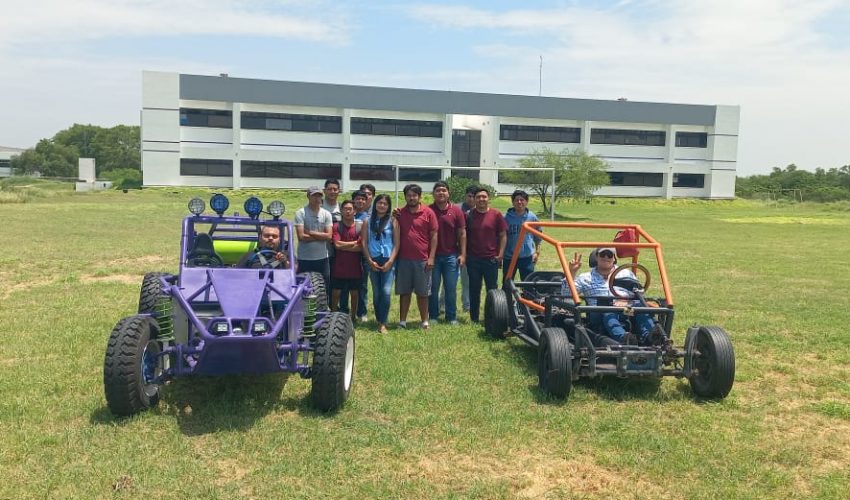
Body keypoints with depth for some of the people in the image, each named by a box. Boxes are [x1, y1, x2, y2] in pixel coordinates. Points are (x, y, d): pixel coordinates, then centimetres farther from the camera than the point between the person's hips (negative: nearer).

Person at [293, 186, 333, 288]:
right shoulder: (300, 213, -5)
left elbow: (329, 236, -5)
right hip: (305, 259, -3)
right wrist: (321, 236, -8)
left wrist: (310, 232, -10)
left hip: (322, 258, 3)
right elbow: (301, 236, -14)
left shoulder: (326, 214, 6)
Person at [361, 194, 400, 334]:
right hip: (373, 260, 2)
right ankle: (379, 320, 17)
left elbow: (396, 243, 1)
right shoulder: (368, 221, 8)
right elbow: (364, 242, 5)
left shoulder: (393, 221, 4)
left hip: (388, 260, -2)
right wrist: (370, 261, -5)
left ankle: (383, 323, -5)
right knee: (376, 293, 6)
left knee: (386, 292, -12)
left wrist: (390, 261, -9)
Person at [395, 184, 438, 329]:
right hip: (404, 259, 2)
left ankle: (424, 321, 17)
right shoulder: (400, 213, 7)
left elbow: (434, 236, -1)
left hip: (422, 260, -2)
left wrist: (431, 257, -7)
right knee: (404, 291, 8)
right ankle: (402, 321, 15)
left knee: (422, 292, 7)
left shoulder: (428, 213, -1)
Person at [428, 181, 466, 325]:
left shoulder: (456, 210, 2)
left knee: (451, 288, 5)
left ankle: (452, 317, 14)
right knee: (433, 288, 5)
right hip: (433, 256, 0)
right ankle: (433, 316, 16)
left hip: (451, 256, 0)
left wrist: (463, 254, -1)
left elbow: (462, 234, 3)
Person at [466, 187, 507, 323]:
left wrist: (500, 253, -4)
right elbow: (464, 236, 9)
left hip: (491, 258, -1)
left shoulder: (496, 215, 1)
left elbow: (503, 235, 3)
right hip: (473, 258, 1)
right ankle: (474, 318, 17)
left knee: (492, 289, 5)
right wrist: (464, 254, 2)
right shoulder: (469, 215, 4)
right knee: (474, 290, 8)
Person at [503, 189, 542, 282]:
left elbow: (537, 237, 11)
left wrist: (537, 252, 5)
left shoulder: (532, 217, 1)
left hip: (527, 256, 0)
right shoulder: (506, 217, -3)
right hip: (509, 256, 0)